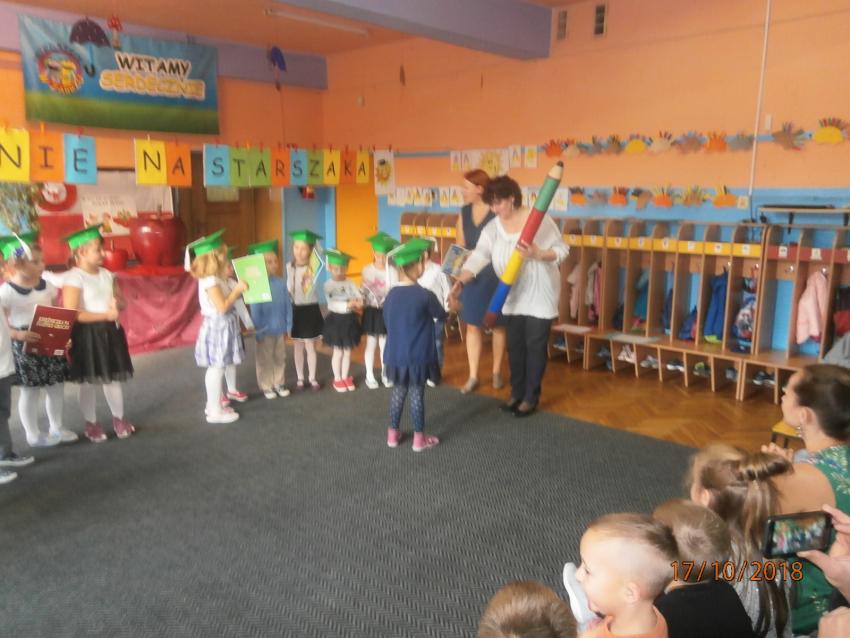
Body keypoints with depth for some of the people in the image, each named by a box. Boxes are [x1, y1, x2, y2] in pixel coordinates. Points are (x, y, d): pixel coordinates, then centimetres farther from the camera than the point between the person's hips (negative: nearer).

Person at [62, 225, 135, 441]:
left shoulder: (107, 275, 7)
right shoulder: (73, 279, -14)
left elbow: (122, 303, 14)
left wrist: (117, 304, -11)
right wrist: (106, 314, -22)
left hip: (109, 332, 6)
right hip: (86, 335, -6)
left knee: (112, 378, 15)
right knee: (88, 382, 7)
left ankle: (119, 418, 29)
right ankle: (91, 424, 21)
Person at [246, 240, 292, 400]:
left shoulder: (281, 283, -4)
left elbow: (288, 306, 2)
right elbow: (255, 310, -12)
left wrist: (288, 326, 4)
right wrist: (258, 331, -10)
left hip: (280, 330, 4)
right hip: (265, 331, -4)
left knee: (280, 358, 16)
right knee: (265, 360, 10)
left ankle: (279, 384, 30)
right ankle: (266, 386, 22)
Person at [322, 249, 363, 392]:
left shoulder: (350, 283, 1)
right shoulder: (328, 285, -10)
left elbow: (359, 298, -5)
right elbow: (331, 304, -20)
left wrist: (357, 303, -28)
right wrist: (347, 305, -31)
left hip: (349, 319, 4)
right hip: (336, 319, -3)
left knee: (347, 351, 13)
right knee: (338, 352, 6)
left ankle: (345, 377, 27)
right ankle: (337, 379, 20)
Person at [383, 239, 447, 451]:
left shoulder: (391, 295, 1)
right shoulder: (425, 295, -16)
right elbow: (441, 315, 1)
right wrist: (447, 311, 24)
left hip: (395, 355, 5)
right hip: (418, 357, -5)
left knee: (398, 392, 17)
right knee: (416, 394, 5)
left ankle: (392, 434, 26)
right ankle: (419, 438, 16)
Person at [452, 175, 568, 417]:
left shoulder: (539, 218, -16)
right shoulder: (493, 227, -2)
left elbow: (562, 250, -14)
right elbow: (479, 255, -12)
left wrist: (537, 254, -32)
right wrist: (461, 281, -26)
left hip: (539, 294, -5)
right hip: (513, 295, 5)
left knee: (535, 345, 2)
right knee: (514, 344, 13)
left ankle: (531, 397, 17)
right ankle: (517, 392, 29)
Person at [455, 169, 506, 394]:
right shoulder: (464, 211, 6)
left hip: (496, 277, -5)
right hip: (472, 276, 5)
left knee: (498, 325, 10)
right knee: (472, 325, 7)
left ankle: (497, 372, 26)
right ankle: (473, 376, 16)